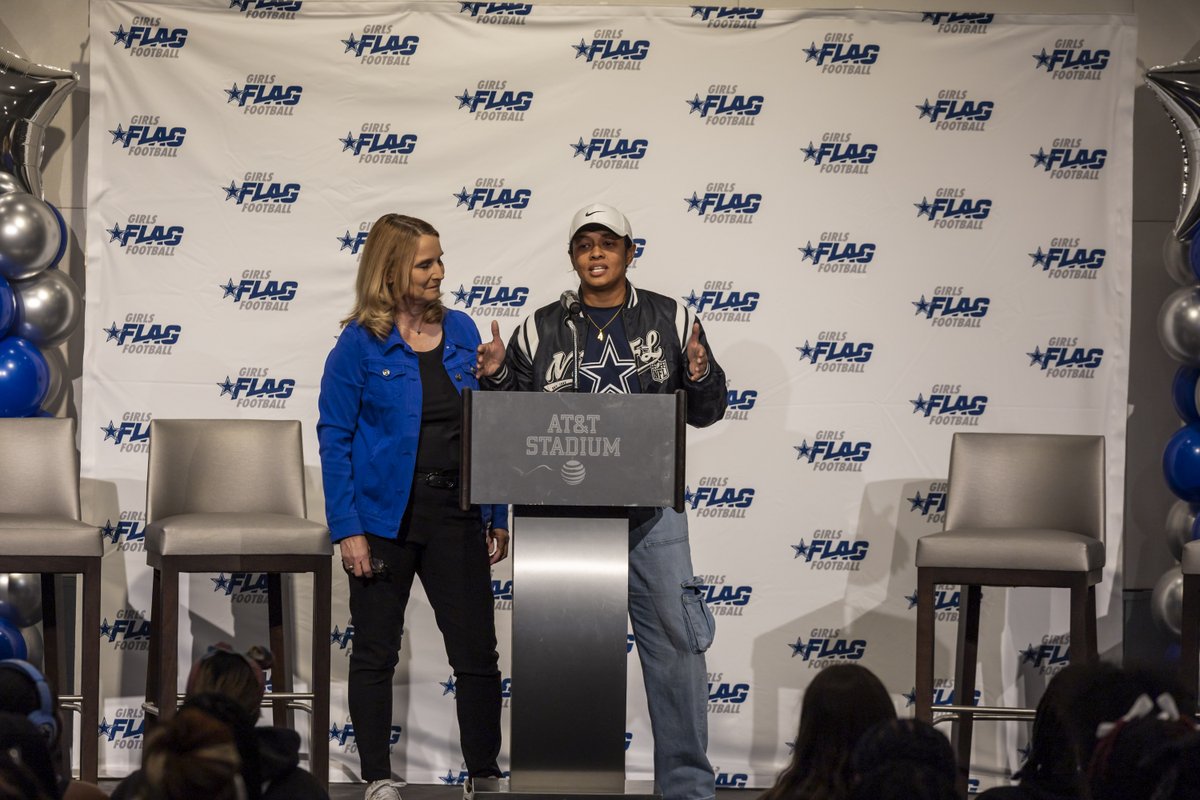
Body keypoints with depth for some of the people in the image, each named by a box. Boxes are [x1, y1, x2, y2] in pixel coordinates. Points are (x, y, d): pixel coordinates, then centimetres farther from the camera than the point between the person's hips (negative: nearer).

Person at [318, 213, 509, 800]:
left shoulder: (460, 332, 6)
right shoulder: (360, 345, -7)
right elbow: (335, 439, -7)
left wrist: (498, 516, 8)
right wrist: (347, 530, -13)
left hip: (455, 515, 3)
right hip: (385, 519, -3)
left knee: (477, 653, 3)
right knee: (375, 653, 6)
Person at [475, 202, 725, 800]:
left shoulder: (670, 321, 6)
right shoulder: (542, 330, 6)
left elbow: (704, 414, 7)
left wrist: (701, 375, -13)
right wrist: (496, 377, -7)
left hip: (652, 511, -1)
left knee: (675, 643, -2)